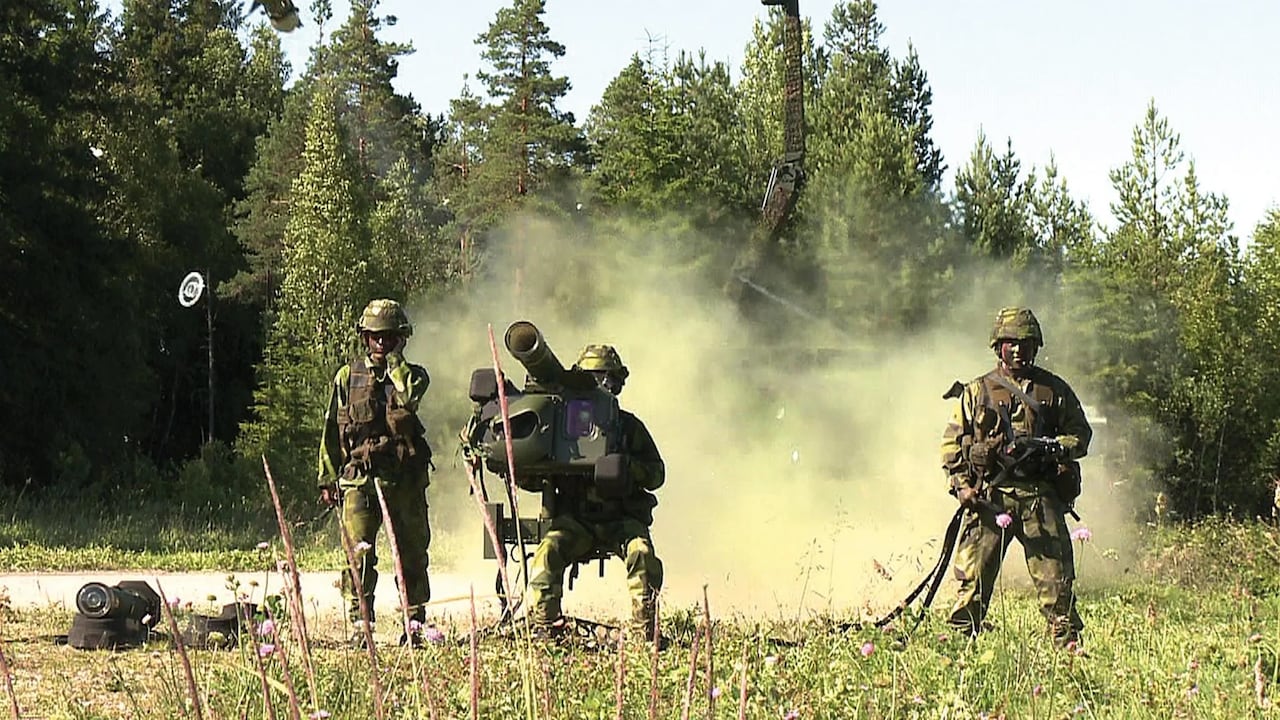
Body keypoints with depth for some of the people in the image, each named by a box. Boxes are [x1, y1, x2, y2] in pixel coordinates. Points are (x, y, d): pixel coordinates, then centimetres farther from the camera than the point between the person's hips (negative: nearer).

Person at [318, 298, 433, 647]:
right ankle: (359, 626, -4)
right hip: (359, 479, -1)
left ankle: (414, 626, 14)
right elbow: (331, 432, 12)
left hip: (406, 480, 1)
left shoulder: (413, 376, 9)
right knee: (360, 555, -8)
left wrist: (395, 361, -6)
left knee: (412, 554, 5)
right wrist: (328, 479, 7)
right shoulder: (347, 377, 10)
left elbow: (409, 397, -17)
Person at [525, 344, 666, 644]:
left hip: (621, 518, 0)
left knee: (641, 552, -29)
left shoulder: (630, 426, 11)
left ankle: (647, 628, -24)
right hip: (574, 519, 0)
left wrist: (628, 466, -14)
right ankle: (543, 626, -25)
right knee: (549, 550, -28)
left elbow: (656, 473, 6)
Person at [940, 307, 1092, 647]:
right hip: (989, 497, 0)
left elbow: (1081, 434, 14)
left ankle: (1068, 644, 2)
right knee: (973, 577, -2)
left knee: (1056, 576, -3)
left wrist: (1059, 449, -8)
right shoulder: (977, 391, 10)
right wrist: (961, 484, -3)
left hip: (1041, 495, 0)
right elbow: (952, 442, 10)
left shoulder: (1055, 390, 12)